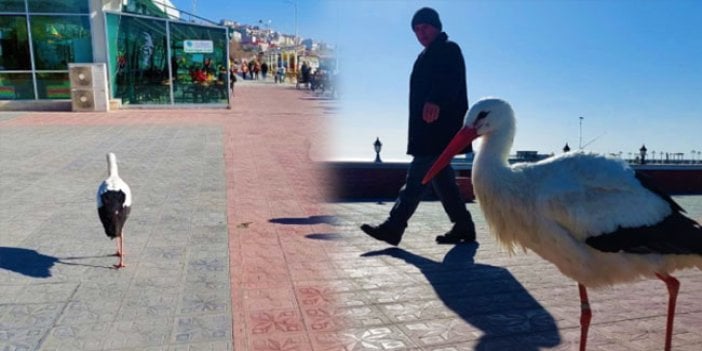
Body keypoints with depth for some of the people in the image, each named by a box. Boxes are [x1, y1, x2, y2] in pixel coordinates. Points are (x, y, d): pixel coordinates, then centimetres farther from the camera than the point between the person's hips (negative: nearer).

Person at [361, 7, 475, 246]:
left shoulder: (449, 50, -2)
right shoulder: (426, 56, 25)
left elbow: (449, 81, -21)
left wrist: (435, 102, -39)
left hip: (439, 126, -10)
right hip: (427, 129, 10)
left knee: (417, 176, -12)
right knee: (440, 177, 11)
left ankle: (394, 227, -12)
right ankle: (463, 227, 18)